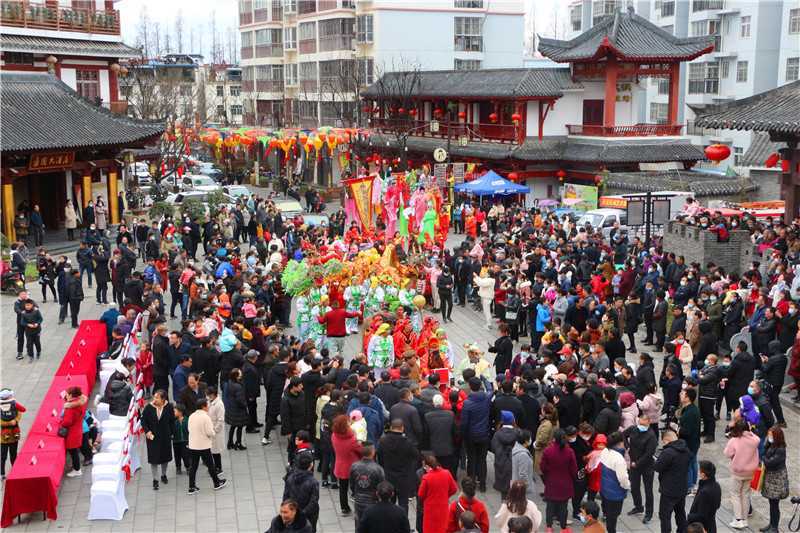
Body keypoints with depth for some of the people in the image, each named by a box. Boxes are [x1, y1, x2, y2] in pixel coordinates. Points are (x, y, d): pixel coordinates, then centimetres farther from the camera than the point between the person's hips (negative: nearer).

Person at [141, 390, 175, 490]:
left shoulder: (169, 407, -10)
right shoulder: (148, 407, -14)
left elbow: (172, 421, 1)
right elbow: (143, 420, -3)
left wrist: (171, 433, 0)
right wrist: (147, 431, -15)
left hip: (165, 437, 2)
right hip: (152, 437, -2)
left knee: (165, 456, 16)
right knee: (154, 458, 0)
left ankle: (163, 475, 39)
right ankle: (155, 480, 11)